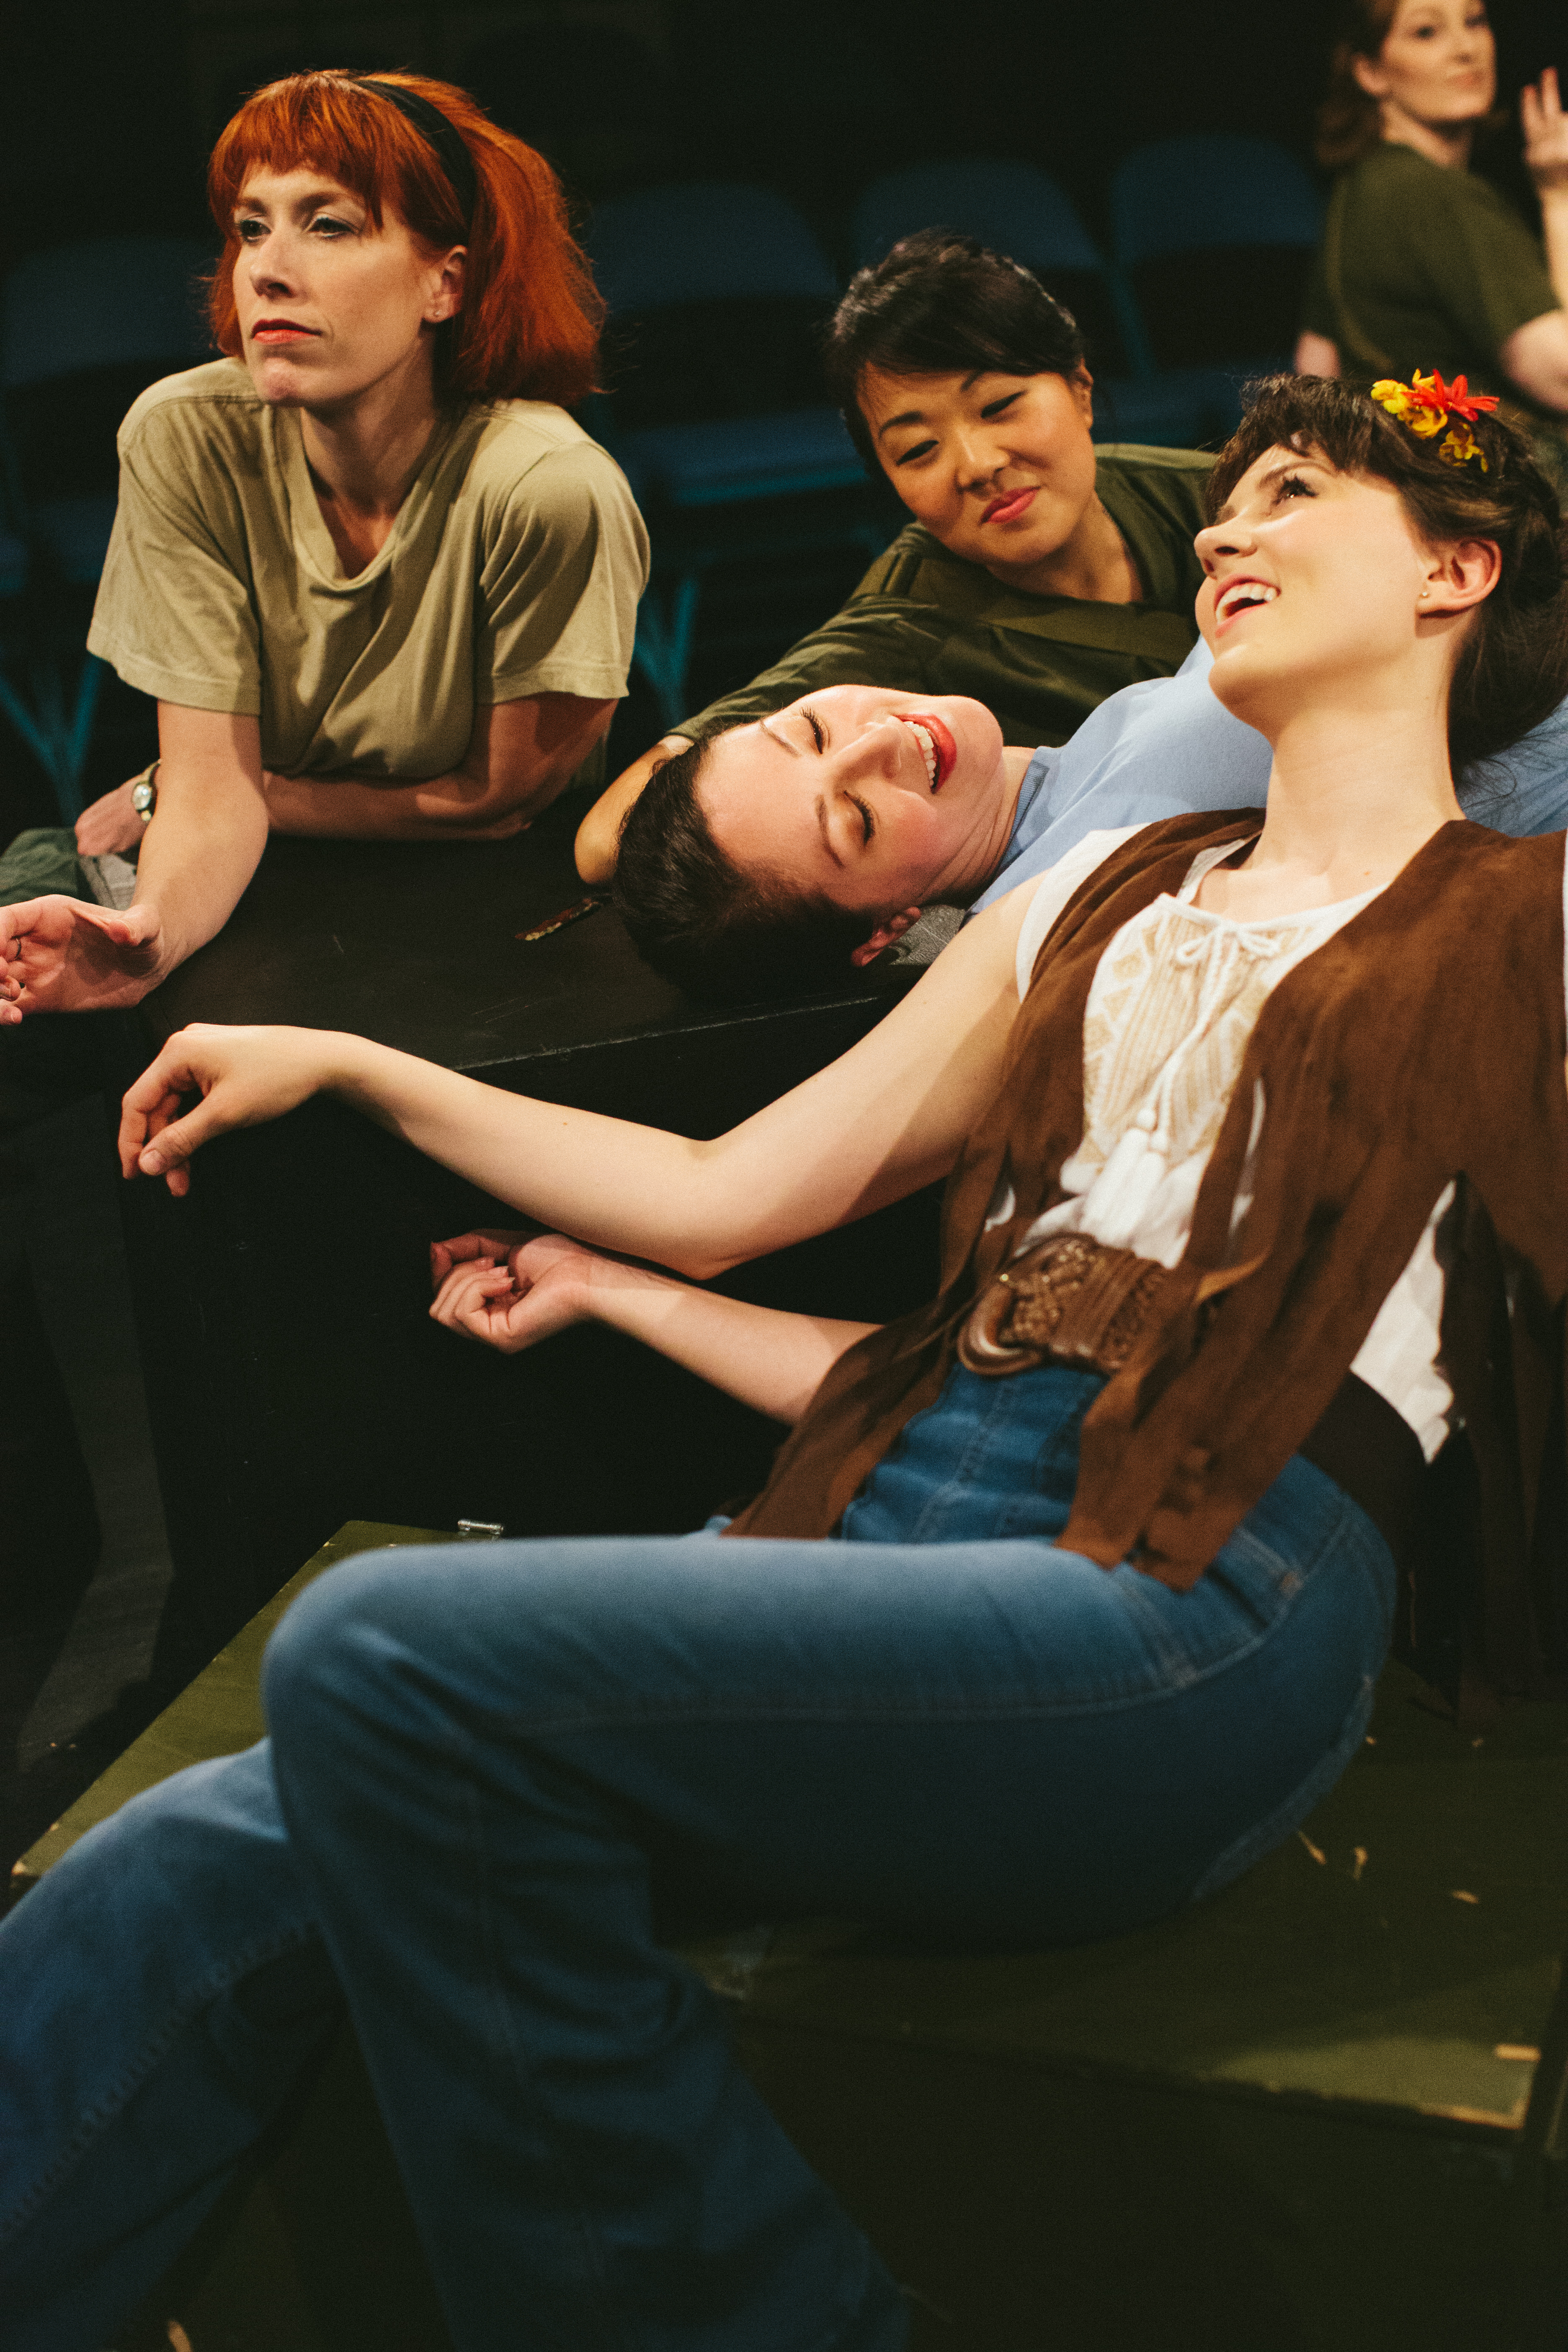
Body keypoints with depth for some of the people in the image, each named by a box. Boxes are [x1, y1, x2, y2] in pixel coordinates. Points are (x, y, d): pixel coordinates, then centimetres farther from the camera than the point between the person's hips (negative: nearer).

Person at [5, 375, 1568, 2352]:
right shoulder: (1100, 902, 26)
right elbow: (736, 1194, 24)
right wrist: (348, 1065, 26)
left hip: (1204, 1598, -5)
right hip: (889, 1519, 5)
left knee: (385, 1655, -27)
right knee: (190, 1878, -17)